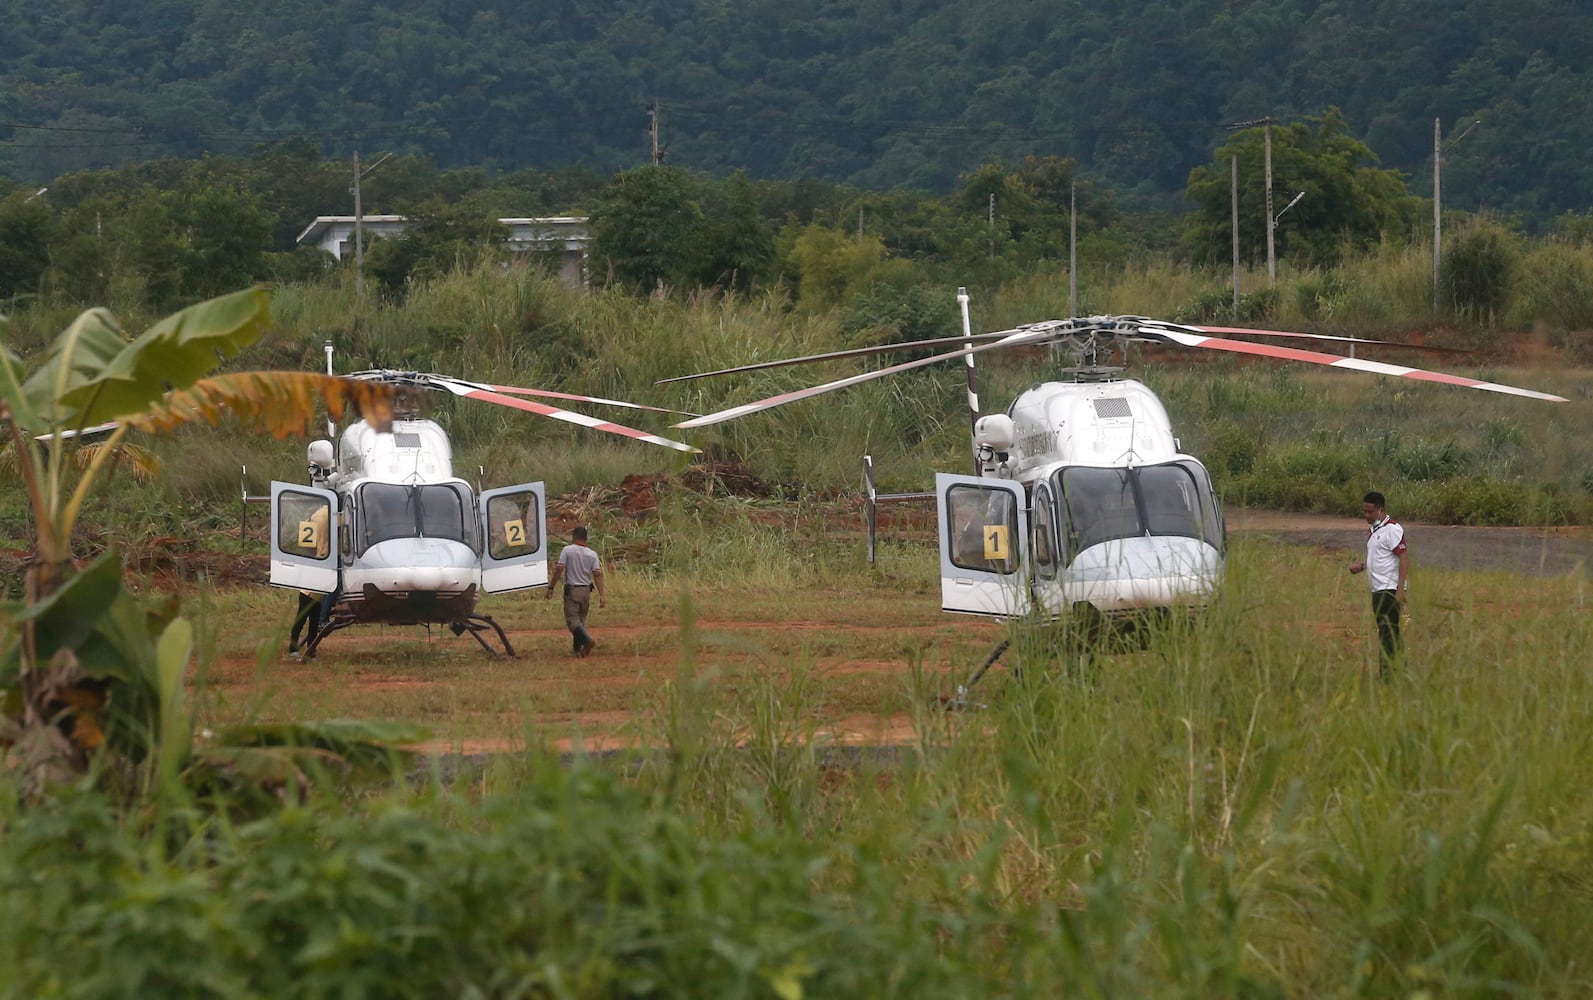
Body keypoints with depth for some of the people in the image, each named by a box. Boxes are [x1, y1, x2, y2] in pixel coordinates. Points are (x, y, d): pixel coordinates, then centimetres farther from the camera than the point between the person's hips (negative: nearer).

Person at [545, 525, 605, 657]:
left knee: (572, 619, -6)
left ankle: (587, 640, -29)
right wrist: (601, 595, -6)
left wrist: (551, 588, -6)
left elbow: (559, 569, -12)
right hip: (586, 591, 4)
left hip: (572, 590, -4)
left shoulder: (568, 550, -7)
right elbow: (598, 574, -4)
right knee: (581, 619, 16)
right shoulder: (592, 555, 2)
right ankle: (578, 649, 18)